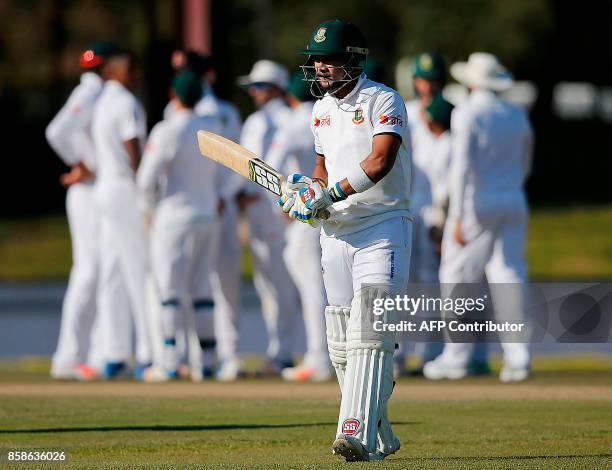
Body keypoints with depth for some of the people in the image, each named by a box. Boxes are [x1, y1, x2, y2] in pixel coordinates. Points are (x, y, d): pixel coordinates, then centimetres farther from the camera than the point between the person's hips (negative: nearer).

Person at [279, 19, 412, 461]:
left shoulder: (383, 101, -9)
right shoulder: (322, 109, 14)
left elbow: (380, 161, -23)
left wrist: (330, 194, -28)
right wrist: (307, 188, 3)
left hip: (383, 227, -7)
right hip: (336, 231, 7)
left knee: (369, 332, -17)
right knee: (342, 341, 6)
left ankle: (359, 435, -25)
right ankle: (380, 437, 17)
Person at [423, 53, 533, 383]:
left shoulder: (467, 115, -9)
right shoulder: (517, 116, 10)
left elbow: (462, 166, -16)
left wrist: (457, 216, -18)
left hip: (476, 204, -6)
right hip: (514, 204, 6)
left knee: (458, 278, 2)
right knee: (509, 279, 5)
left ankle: (456, 358, 2)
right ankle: (517, 358, -1)